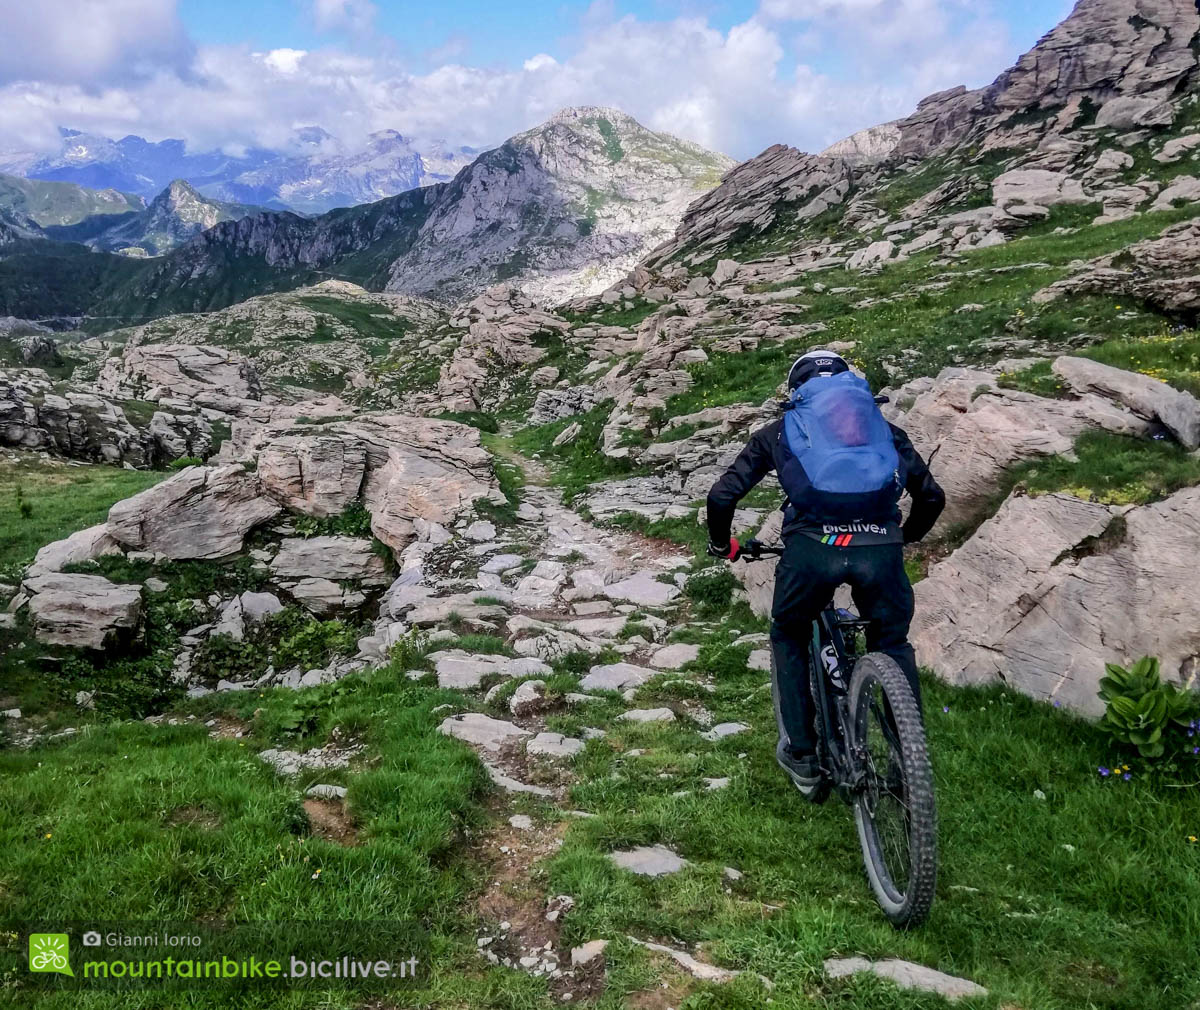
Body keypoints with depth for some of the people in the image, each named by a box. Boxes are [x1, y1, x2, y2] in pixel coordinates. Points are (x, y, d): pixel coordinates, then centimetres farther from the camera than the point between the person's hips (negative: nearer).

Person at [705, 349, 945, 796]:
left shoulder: (779, 431, 24)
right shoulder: (884, 427, 29)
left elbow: (721, 496, 16)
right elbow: (932, 496, 30)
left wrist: (722, 545, 35)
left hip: (812, 547, -1)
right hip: (880, 550, 2)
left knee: (789, 639, 27)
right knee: (893, 644, 28)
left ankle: (800, 756, 29)